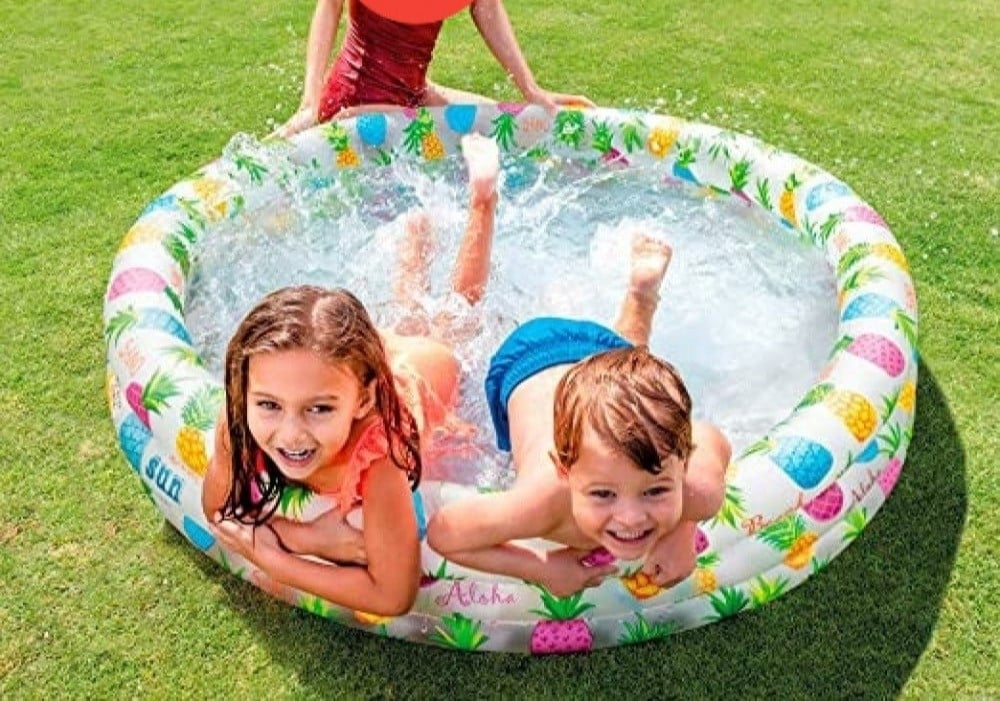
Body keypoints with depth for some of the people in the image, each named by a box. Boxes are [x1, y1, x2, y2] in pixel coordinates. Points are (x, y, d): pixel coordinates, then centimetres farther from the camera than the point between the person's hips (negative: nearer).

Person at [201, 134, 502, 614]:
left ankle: (481, 198, 49)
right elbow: (219, 510, -26)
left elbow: (394, 595, -48)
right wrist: (308, 538, -42)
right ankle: (416, 237, 62)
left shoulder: (380, 451, -53)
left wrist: (271, 558, -47)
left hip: (434, 365, -2)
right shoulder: (237, 422, -42)